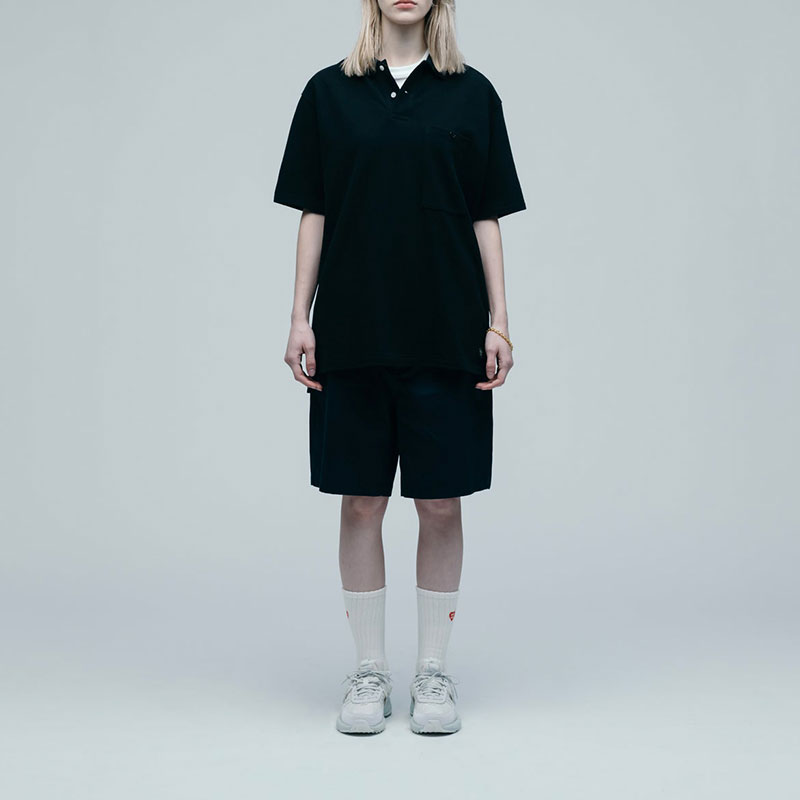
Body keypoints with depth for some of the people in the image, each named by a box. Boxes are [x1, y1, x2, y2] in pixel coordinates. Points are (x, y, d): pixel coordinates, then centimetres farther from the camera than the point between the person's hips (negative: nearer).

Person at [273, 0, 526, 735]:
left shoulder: (471, 93, 6)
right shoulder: (329, 92, 6)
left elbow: (487, 218, 4)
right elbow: (313, 214, 6)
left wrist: (499, 324, -2)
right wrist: (299, 320, 0)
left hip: (446, 333, 0)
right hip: (353, 333, 0)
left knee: (441, 503, 4)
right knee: (361, 502, 5)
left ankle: (434, 672, 18)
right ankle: (369, 672, 18)